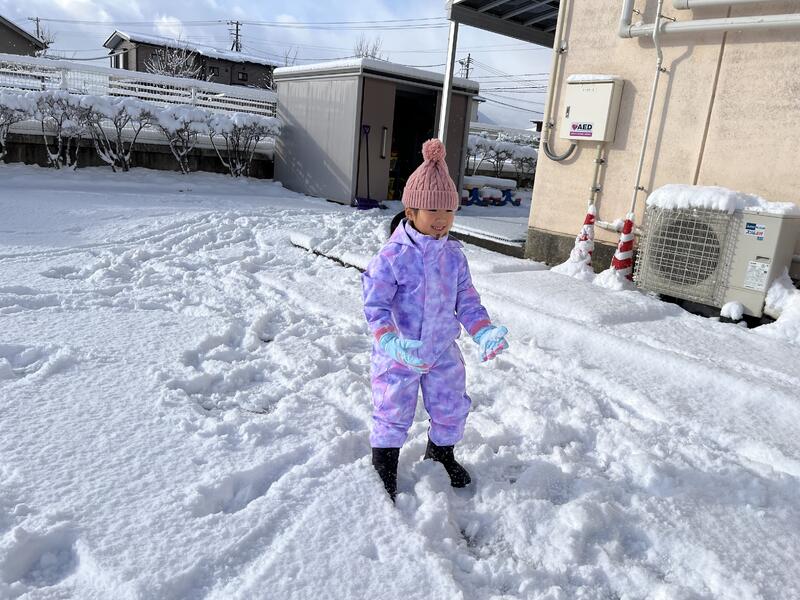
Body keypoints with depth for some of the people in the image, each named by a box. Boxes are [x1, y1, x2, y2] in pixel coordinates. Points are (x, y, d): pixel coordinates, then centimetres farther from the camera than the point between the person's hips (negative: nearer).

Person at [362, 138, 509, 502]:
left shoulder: (454, 255, -2)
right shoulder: (393, 256, -19)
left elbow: (466, 301, 4)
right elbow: (375, 304, -20)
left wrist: (484, 333, -10)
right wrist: (391, 342, -34)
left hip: (442, 351, 5)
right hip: (400, 355, -5)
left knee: (451, 407, 19)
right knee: (394, 413, 9)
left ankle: (441, 453, 48)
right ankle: (384, 463, 35)